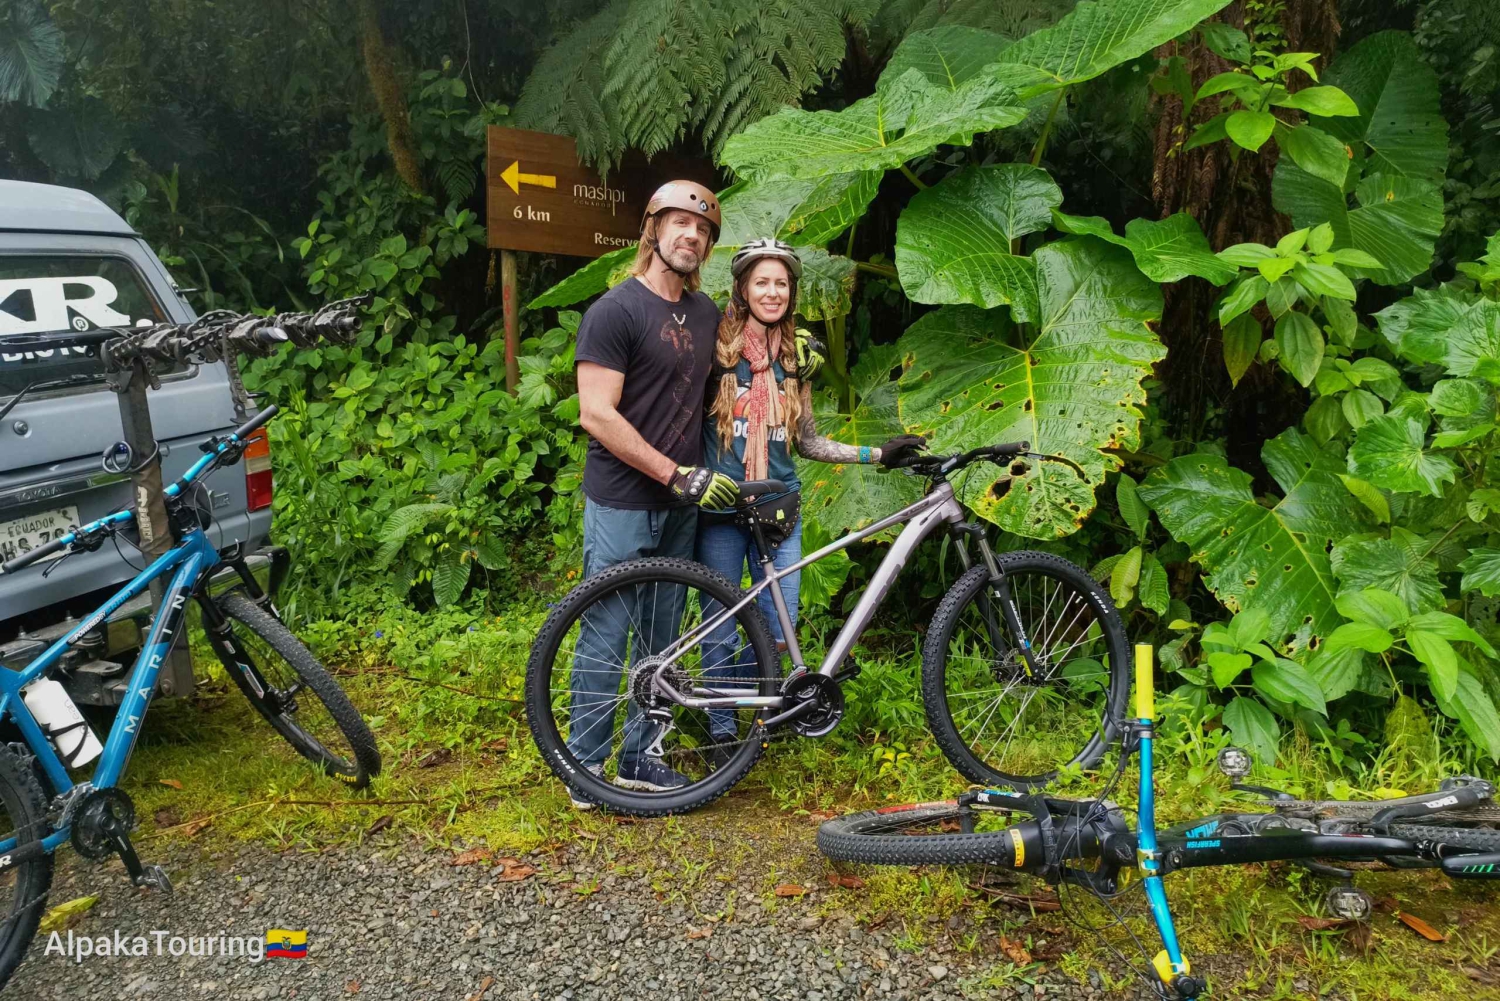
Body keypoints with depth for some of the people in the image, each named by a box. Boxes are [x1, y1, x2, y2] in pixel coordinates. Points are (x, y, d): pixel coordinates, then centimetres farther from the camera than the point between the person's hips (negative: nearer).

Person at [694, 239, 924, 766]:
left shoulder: (795, 356, 8)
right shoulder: (716, 347, -4)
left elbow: (808, 442, 11)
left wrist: (878, 453, 5)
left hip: (778, 510, 3)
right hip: (720, 510, -3)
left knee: (779, 627, 6)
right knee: (721, 631, 6)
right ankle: (721, 730, 24)